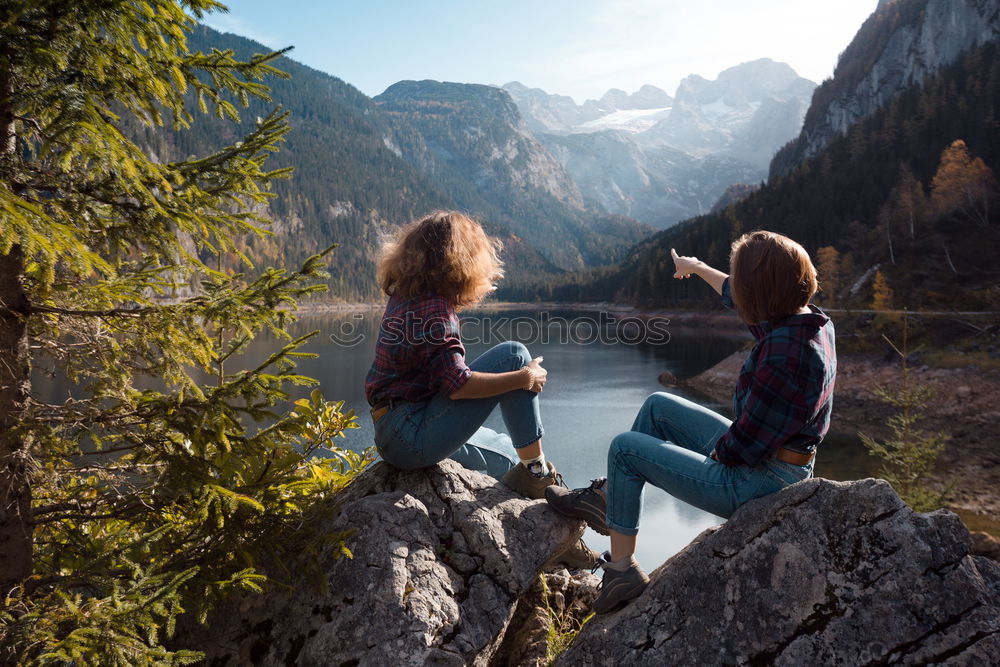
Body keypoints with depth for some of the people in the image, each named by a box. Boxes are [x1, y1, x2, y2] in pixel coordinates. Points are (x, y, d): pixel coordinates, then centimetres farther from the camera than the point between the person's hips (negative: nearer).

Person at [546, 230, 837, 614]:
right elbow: (739, 299, 19)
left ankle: (621, 569, 15)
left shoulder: (785, 352, -32)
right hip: (772, 464, 10)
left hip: (758, 482, -10)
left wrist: (718, 452, -5)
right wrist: (697, 267, 32)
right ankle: (604, 497, 30)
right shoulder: (809, 319, -2)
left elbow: (747, 444, -27)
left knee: (625, 448, 1)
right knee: (659, 407, 18)